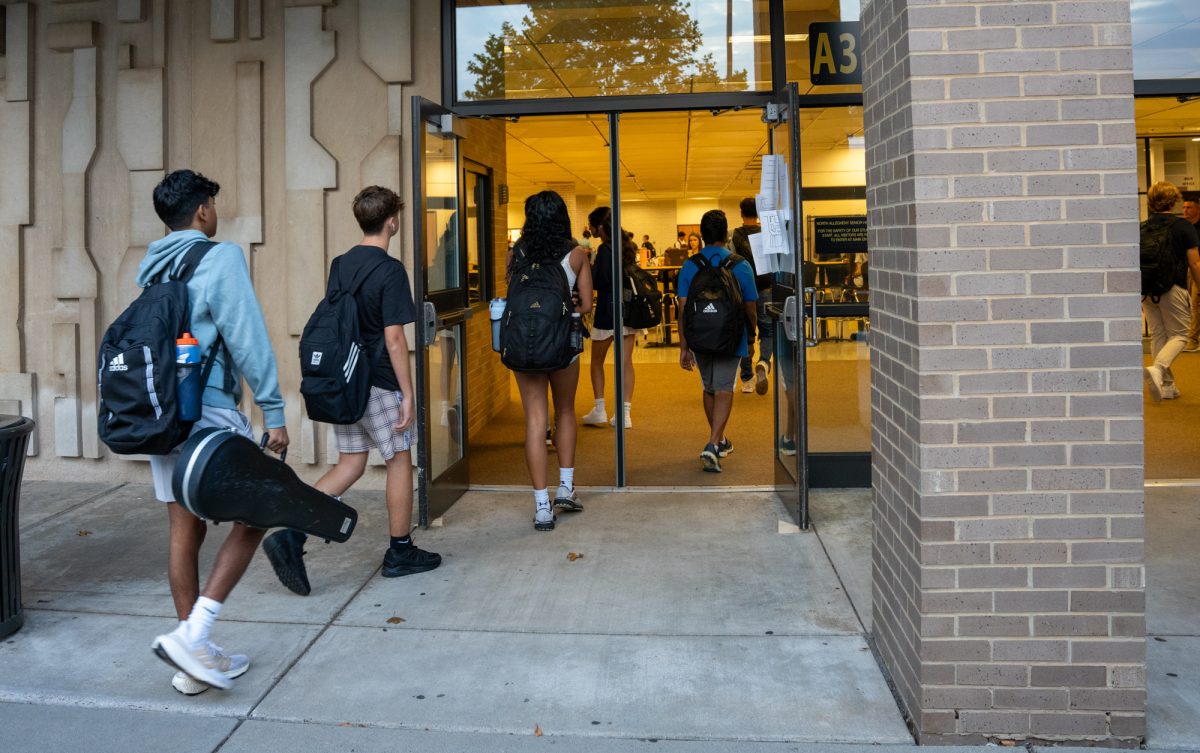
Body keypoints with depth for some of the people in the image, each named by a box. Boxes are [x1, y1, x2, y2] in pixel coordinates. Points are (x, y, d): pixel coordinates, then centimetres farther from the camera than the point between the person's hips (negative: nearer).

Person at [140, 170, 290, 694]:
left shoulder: (151, 268, 14)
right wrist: (273, 412, -12)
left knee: (184, 533, 11)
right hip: (209, 412, -7)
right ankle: (191, 635, -5)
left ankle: (194, 657, 18)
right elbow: (247, 340, -14)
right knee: (253, 518, 4)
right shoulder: (221, 258, -9)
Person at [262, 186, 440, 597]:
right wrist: (408, 393, -13)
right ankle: (400, 553, 19)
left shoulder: (339, 265, 8)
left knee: (349, 464, 12)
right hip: (379, 384, -7)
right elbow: (393, 337, -17)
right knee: (399, 461, 9)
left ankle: (290, 535, -2)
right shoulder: (390, 270, -14)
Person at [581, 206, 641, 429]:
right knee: (626, 362, 5)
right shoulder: (628, 246, 8)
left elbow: (598, 282, -19)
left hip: (607, 311, -6)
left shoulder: (605, 249, -15)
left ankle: (599, 410, 10)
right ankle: (625, 413, 5)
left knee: (597, 361, 10)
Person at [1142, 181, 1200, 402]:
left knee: (1157, 336, 12)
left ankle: (1166, 384, 13)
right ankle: (1158, 368, -20)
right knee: (1178, 335, 6)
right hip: (1173, 288, -4)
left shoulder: (1141, 228, 5)